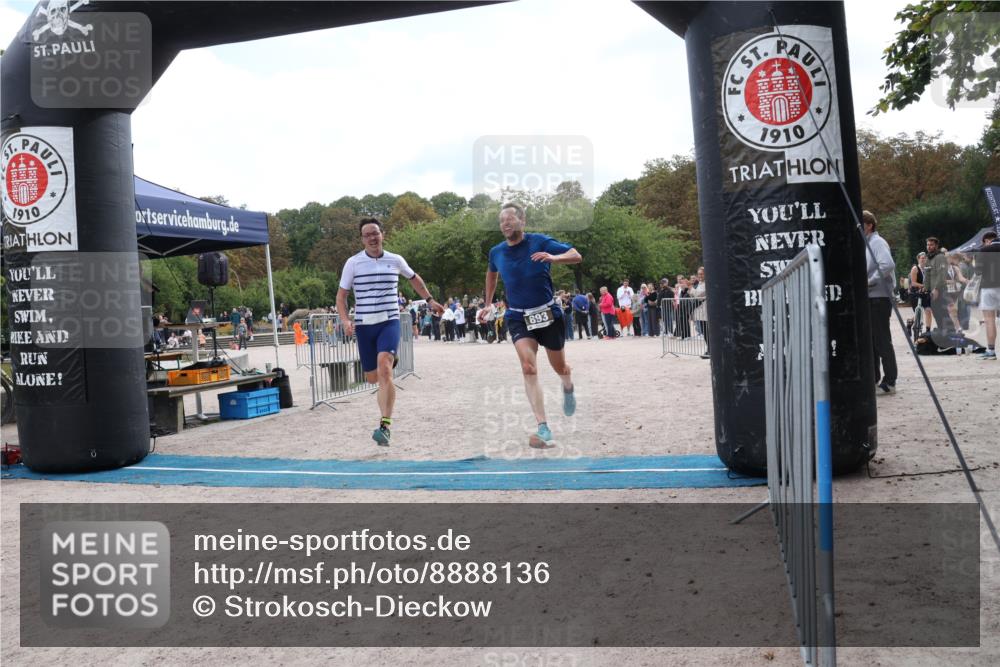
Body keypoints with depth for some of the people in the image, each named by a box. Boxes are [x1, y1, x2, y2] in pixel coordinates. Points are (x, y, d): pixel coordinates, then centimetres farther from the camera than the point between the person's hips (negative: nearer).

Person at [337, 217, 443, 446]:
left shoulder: (396, 260, 4)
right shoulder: (353, 263, 0)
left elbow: (414, 278, 25)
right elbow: (341, 296, 5)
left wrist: (430, 300, 23)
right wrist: (345, 320, -11)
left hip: (389, 322, -1)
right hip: (363, 325, 1)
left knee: (384, 369, -23)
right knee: (372, 377, 9)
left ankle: (385, 426, -24)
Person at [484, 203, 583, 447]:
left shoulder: (540, 242, -11)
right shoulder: (496, 252, 1)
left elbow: (576, 256, -12)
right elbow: (491, 274, 23)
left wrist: (553, 257, -31)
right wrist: (488, 303, 25)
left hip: (548, 314, -1)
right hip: (518, 317, 1)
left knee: (559, 367, 13)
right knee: (529, 368, -20)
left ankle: (568, 388, 52)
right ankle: (543, 428, -21)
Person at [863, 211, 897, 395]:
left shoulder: (877, 242, -10)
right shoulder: (865, 244, 18)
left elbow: (888, 265, -25)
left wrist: (870, 281, -18)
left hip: (879, 298, -10)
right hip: (869, 298, 10)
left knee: (882, 340, -6)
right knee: (870, 340, 13)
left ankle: (889, 382, -1)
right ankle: (873, 379, 21)